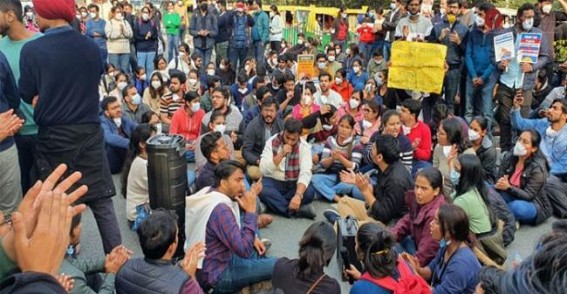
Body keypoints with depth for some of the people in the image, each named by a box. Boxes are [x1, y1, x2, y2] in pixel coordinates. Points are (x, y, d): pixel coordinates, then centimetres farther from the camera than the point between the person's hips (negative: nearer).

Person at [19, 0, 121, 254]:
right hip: (90, 134, 3)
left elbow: (27, 95, -2)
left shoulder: (32, 50, -13)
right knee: (102, 201, 9)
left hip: (54, 138, -2)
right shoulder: (92, 47, -3)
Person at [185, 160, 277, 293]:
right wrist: (251, 211, -28)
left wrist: (252, 238, 3)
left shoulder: (209, 193, -3)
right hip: (214, 275, -9)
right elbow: (244, 250, -32)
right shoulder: (220, 209, -31)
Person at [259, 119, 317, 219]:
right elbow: (263, 170, -16)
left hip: (294, 183, 1)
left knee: (309, 192, -30)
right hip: (273, 181, -1)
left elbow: (305, 173, -22)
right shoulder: (272, 142, -9)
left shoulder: (304, 147, -9)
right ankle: (296, 210, -31)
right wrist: (281, 155, -28)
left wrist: (298, 195, -39)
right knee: (262, 190, -34)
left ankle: (274, 204, -21)